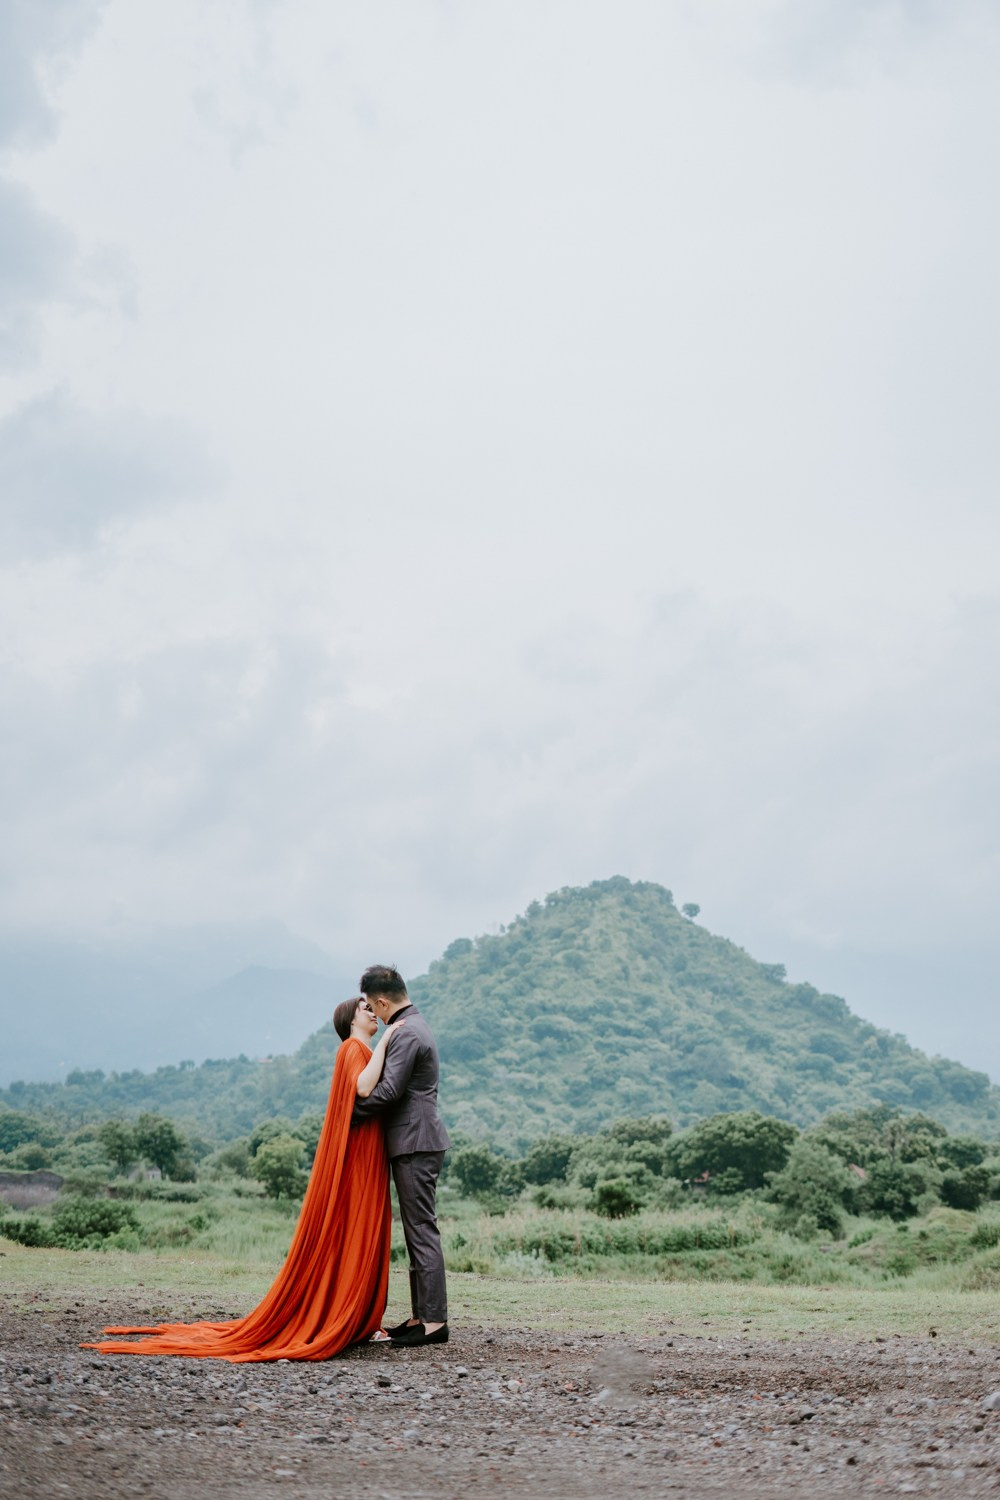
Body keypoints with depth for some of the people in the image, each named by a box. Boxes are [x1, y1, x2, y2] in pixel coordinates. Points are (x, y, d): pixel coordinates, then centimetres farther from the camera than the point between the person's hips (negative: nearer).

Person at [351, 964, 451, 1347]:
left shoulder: (406, 1034, -15)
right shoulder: (412, 1026, 18)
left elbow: (389, 1091, -21)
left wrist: (349, 1111, -10)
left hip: (415, 1145, -11)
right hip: (414, 1143, 11)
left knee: (422, 1230, -8)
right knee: (417, 1231, 12)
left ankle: (434, 1320, -6)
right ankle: (421, 1315, 17)